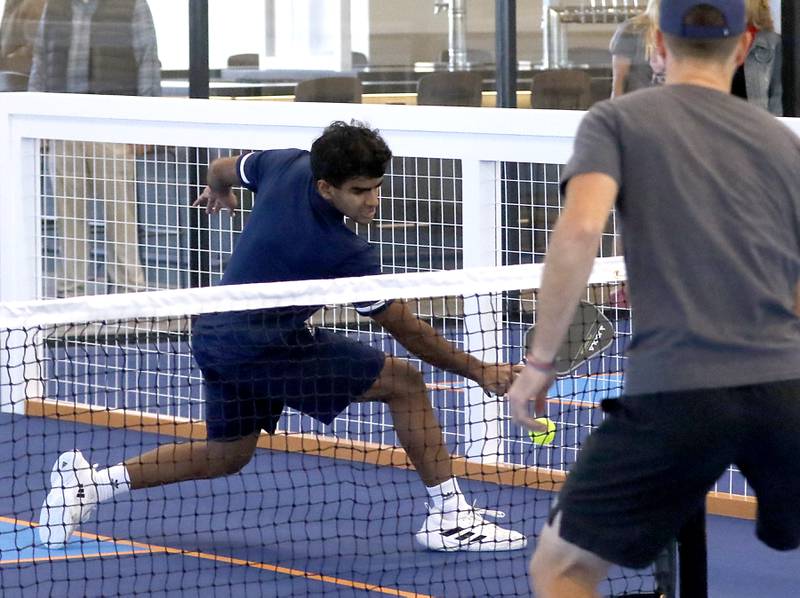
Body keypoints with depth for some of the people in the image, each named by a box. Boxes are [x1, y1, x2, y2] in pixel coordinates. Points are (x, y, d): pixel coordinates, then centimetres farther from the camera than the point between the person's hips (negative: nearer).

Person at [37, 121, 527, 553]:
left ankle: (89, 481, 20)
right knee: (404, 383, -6)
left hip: (216, 337, 8)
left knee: (226, 455, 24)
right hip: (267, 345, -8)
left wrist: (219, 191, 41)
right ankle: (450, 515, -5)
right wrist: (479, 371, -5)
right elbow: (406, 329, -13)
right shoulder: (348, 254, -23)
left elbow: (221, 169, 17)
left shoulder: (288, 167, -5)